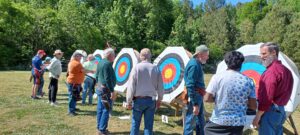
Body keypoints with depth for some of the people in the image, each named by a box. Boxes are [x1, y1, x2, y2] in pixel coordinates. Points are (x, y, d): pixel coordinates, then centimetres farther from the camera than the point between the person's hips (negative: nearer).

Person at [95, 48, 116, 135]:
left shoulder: (100, 62, 10)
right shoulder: (107, 64, -18)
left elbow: (97, 76, 16)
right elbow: (107, 79, -23)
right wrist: (112, 91, -21)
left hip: (100, 88, 10)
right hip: (106, 90, -10)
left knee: (100, 109, 15)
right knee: (106, 110, -3)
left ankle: (99, 127, 24)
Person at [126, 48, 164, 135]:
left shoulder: (136, 68, -8)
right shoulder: (156, 68, 0)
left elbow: (131, 86, -9)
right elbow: (160, 87, 4)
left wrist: (129, 101, 0)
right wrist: (159, 100, 17)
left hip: (138, 100, -2)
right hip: (151, 100, 2)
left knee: (135, 123, 12)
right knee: (149, 125, 10)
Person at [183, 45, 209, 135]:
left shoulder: (197, 63, 12)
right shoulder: (194, 65, -19)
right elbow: (190, 86, -24)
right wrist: (195, 104, -24)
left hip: (198, 96, 10)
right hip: (194, 97, -10)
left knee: (201, 121, 20)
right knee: (191, 121, -1)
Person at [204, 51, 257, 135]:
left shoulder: (218, 77, -8)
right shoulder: (249, 81, -1)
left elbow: (207, 99, -11)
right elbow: (253, 106, 0)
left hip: (218, 121, -2)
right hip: (237, 123, 3)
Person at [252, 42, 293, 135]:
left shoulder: (271, 71, -18)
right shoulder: (285, 69, 13)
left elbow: (267, 96, -23)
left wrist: (258, 115, -18)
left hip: (270, 111, -10)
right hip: (280, 110, 10)